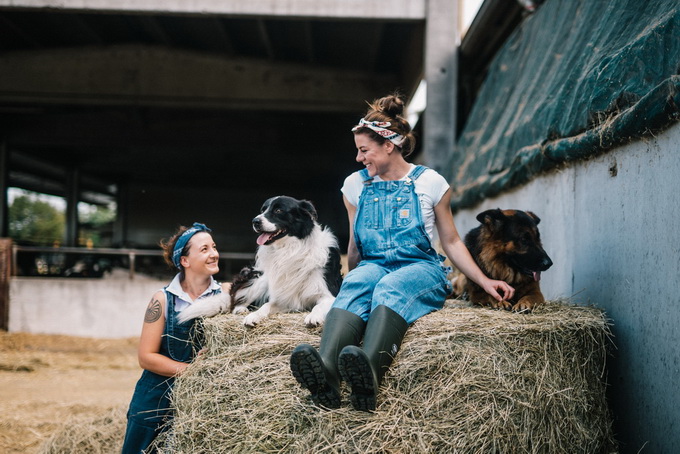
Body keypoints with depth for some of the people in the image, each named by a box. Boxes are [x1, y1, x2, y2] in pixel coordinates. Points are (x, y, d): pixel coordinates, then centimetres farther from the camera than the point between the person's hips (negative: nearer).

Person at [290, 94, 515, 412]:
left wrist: (485, 281, 5)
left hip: (420, 269, -2)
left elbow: (451, 242, 12)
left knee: (391, 287, -38)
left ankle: (369, 375, -67)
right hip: (373, 265, 2)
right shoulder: (355, 186, 15)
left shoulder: (430, 183, 8)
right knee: (357, 283, -36)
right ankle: (325, 372, -64)